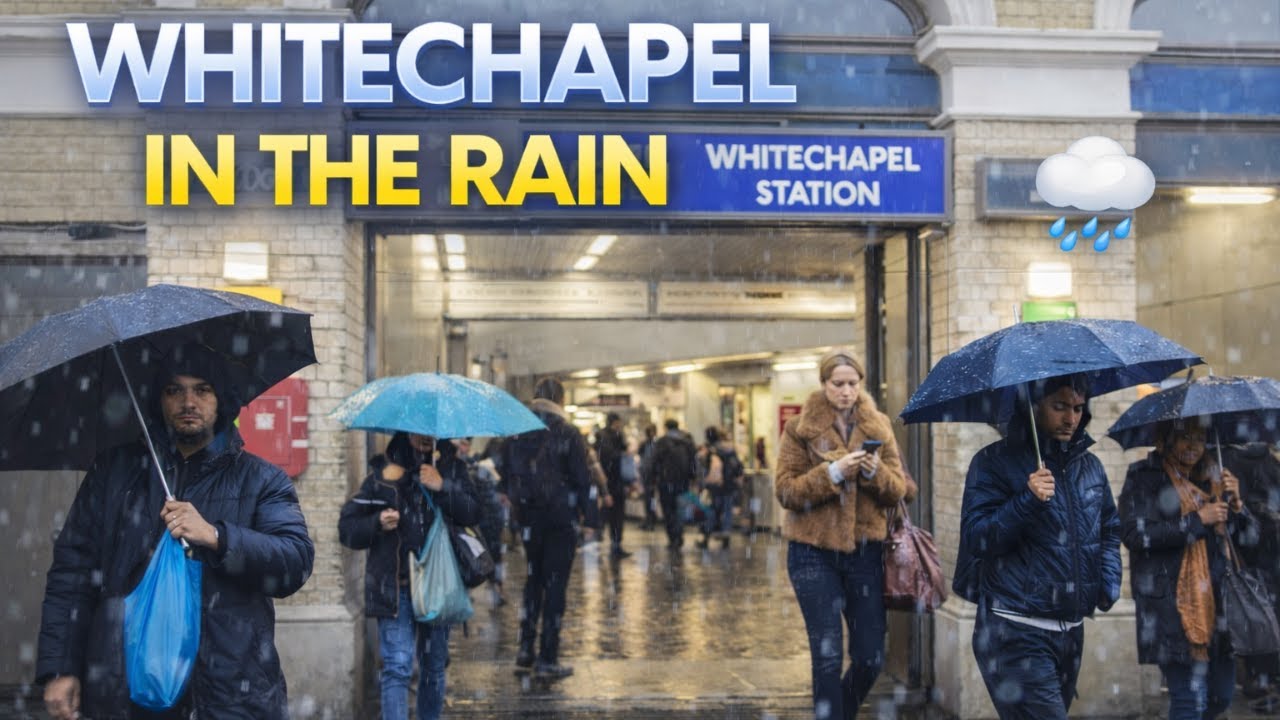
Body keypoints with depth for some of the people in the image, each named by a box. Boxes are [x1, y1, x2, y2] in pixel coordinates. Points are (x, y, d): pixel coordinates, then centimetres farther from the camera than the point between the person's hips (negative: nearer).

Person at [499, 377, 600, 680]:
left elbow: (506, 476, 10)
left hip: (528, 517, 5)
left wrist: (515, 506, 18)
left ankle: (525, 652, 16)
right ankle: (547, 659, 2)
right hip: (561, 519, -5)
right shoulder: (566, 433, -10)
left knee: (534, 579, 18)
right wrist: (590, 518, -6)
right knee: (555, 584, 1)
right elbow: (583, 478, -11)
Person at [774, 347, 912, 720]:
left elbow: (897, 492, 5)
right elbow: (785, 491, -8)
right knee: (828, 655, -7)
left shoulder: (878, 427, 8)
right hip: (814, 552, -3)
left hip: (864, 550, 3)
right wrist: (833, 473, -20)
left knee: (871, 657, 4)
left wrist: (876, 472, -15)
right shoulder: (800, 429, -1)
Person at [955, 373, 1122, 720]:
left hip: (1071, 632, 7)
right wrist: (1027, 500, -25)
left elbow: (1109, 530, 22)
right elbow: (975, 538, -13)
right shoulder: (994, 462, -5)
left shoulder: (1090, 465, 13)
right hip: (1016, 635, -7)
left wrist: (1110, 581, 4)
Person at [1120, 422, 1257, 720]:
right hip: (1170, 603, -6)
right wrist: (1196, 520, -15)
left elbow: (1246, 536, 16)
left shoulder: (1211, 477, 16)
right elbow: (1135, 534, -15)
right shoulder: (1144, 477, -2)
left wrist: (1235, 502, -3)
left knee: (1222, 695, 11)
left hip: (1215, 600, 6)